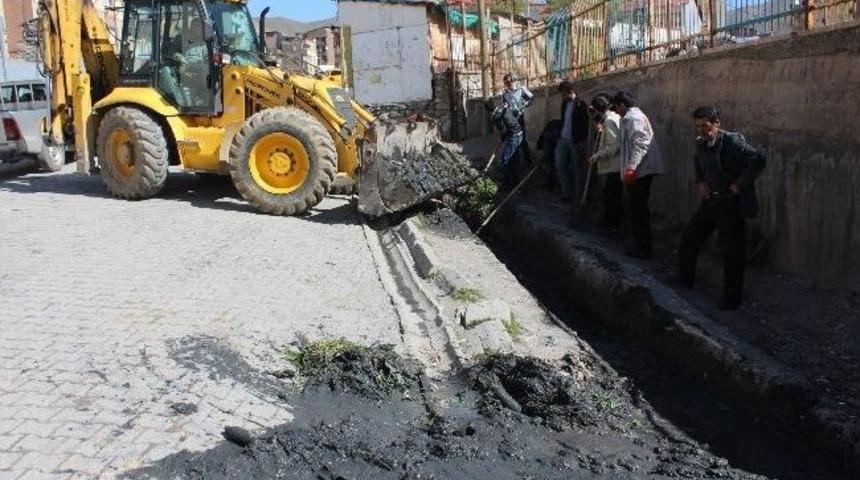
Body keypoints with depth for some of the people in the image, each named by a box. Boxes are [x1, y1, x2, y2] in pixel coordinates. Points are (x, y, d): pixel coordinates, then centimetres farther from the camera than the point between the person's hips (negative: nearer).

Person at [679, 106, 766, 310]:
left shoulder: (732, 141, -18)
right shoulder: (700, 144, 6)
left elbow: (758, 160, -26)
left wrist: (739, 185, -22)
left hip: (731, 204, -8)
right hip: (710, 201, 8)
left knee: (732, 252, 0)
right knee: (688, 240, 13)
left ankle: (732, 298, 13)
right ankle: (685, 283, 31)